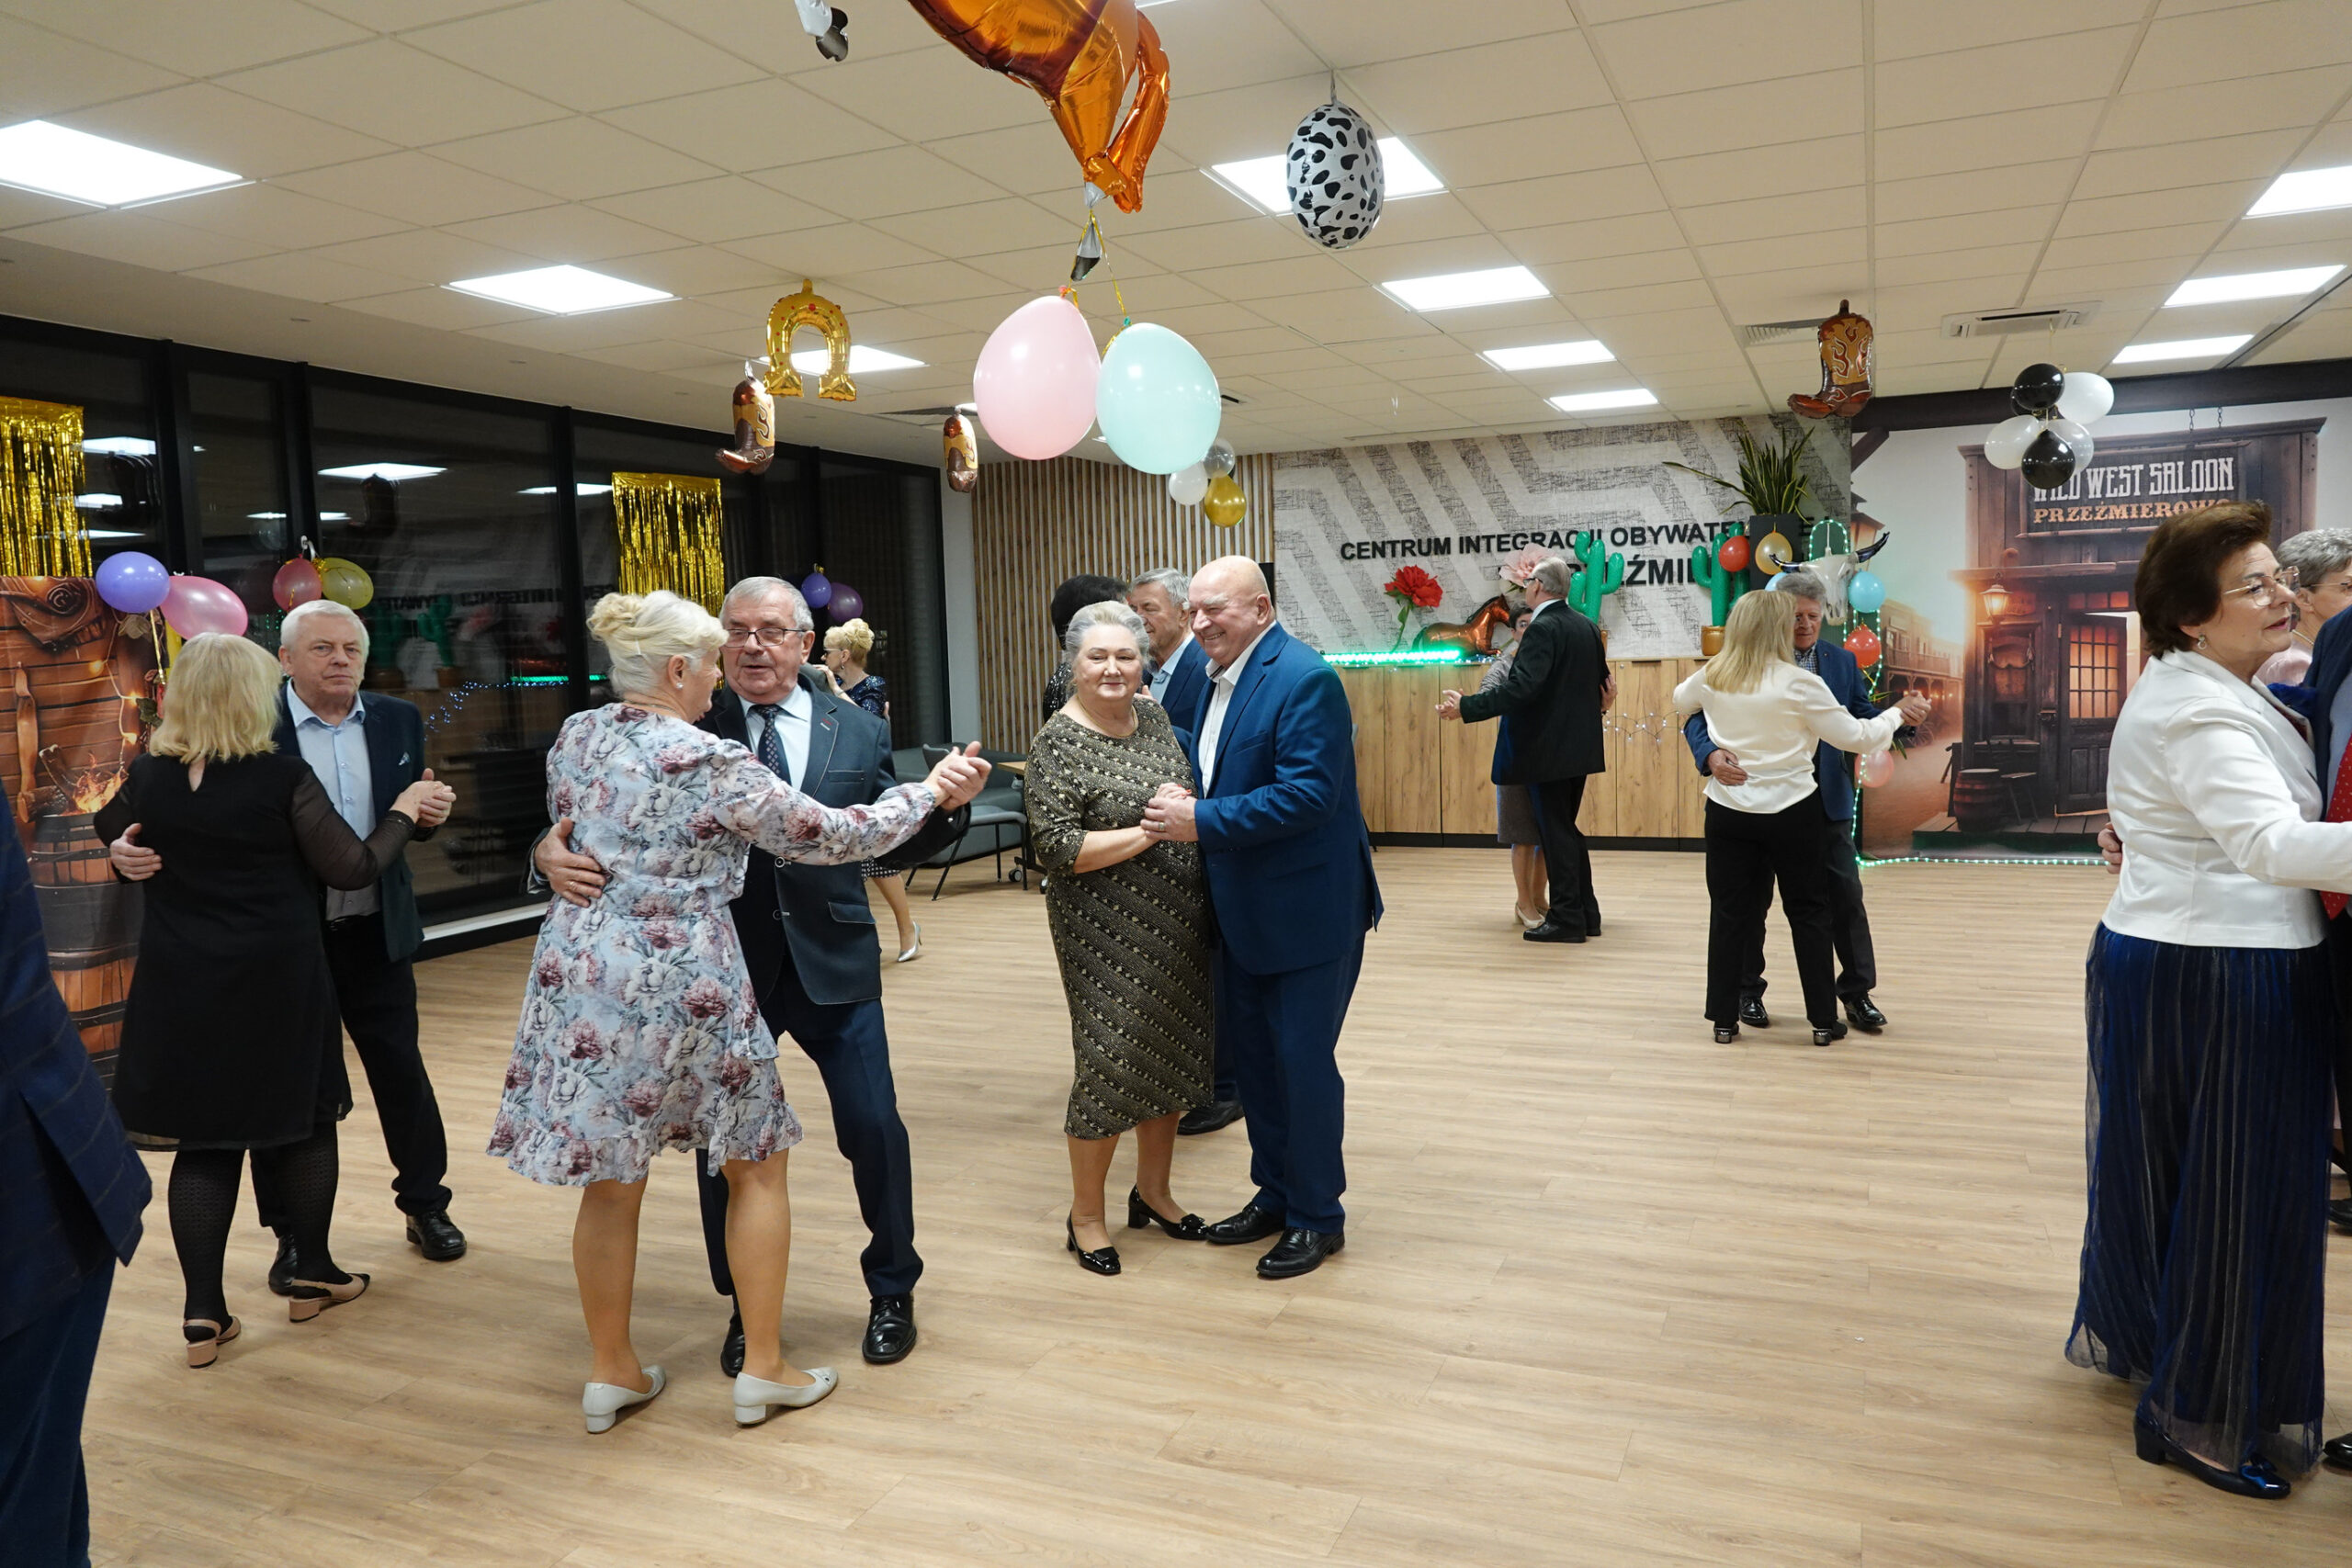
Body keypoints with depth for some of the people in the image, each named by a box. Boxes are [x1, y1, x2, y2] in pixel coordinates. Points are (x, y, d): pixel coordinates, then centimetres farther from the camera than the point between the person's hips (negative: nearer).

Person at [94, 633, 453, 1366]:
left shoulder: (147, 778, -3)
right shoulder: (283, 777, -14)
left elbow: (109, 831, 20)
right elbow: (355, 868, -10)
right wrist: (403, 811, 2)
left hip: (181, 989, 3)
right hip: (276, 985, -3)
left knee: (205, 1141, 9)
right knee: (303, 1121, 15)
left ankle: (204, 1312, 8)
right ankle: (312, 1273, 27)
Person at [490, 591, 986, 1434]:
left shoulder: (574, 738, 3)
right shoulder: (711, 764, -16)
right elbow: (831, 835, -9)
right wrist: (928, 792, 2)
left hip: (580, 976, 6)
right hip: (684, 984, -6)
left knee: (610, 1180, 16)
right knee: (757, 1167, 12)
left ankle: (612, 1372, 28)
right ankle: (763, 1368, 19)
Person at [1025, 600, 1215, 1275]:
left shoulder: (1155, 717, 7)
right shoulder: (1058, 744, -12)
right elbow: (1057, 848, -19)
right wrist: (1150, 831, -19)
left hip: (1177, 921, 7)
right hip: (1106, 932, -6)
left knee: (1172, 1052, 14)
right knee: (1112, 1062, -1)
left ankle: (1153, 1190, 33)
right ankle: (1085, 1214, 18)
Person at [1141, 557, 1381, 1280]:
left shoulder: (1304, 679, -19)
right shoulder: (1218, 676, 8)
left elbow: (1307, 793, -26)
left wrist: (1202, 821, -26)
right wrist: (1181, 798, -5)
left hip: (1306, 908, -9)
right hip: (1241, 912, 9)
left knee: (1303, 1061, 2)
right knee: (1251, 1053, 17)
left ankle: (1317, 1217, 19)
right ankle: (1274, 1194, 34)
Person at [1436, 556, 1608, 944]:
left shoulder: (1542, 630, -17)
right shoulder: (1587, 628, 10)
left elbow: (1521, 688, -28)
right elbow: (1601, 681, 18)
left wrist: (1466, 707, -27)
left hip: (1548, 749, -9)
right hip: (1578, 747, 9)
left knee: (1556, 832, -2)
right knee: (1567, 829, 16)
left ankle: (1566, 918, 2)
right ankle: (1585, 913, 20)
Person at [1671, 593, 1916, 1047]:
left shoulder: (1712, 677, -1)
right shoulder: (1799, 683, -14)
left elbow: (1680, 700, 22)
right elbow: (1855, 737, -8)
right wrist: (1898, 714, 8)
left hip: (1728, 811, 3)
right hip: (1792, 812, -3)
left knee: (1730, 913, 9)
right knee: (1808, 912, 11)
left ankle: (1724, 1020, 12)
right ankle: (1824, 1020, 18)